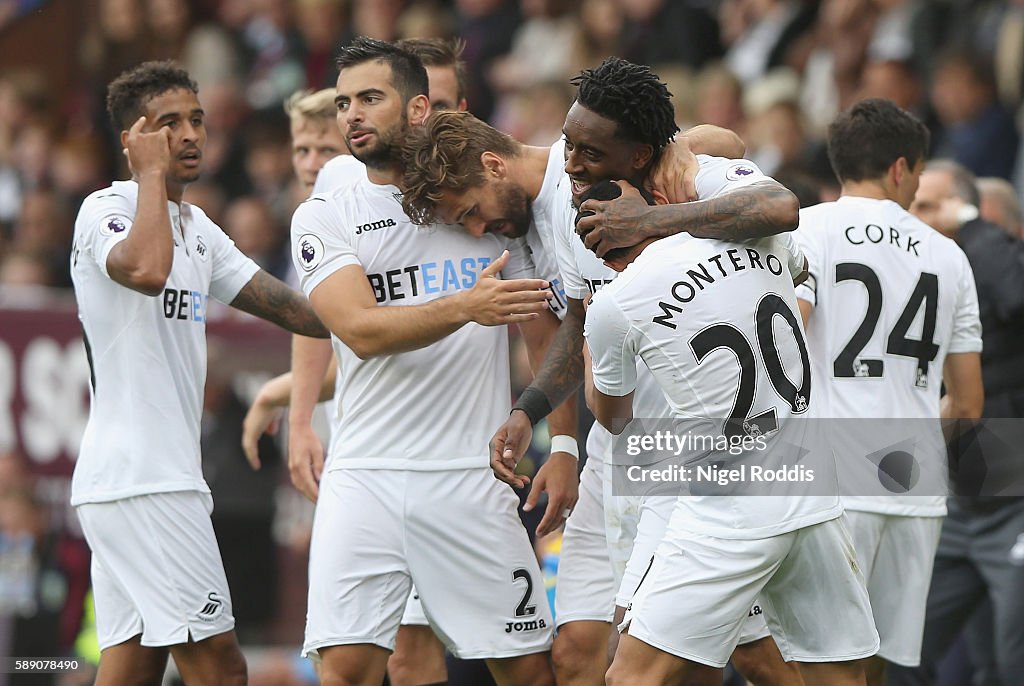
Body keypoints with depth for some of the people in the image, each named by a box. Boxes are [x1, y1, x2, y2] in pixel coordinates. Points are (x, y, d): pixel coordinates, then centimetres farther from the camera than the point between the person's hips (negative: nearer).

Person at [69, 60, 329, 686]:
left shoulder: (199, 230, 20)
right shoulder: (107, 209, -8)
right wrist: (152, 171, -17)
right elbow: (146, 269, -31)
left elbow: (289, 307, 21)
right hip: (139, 480, -9)